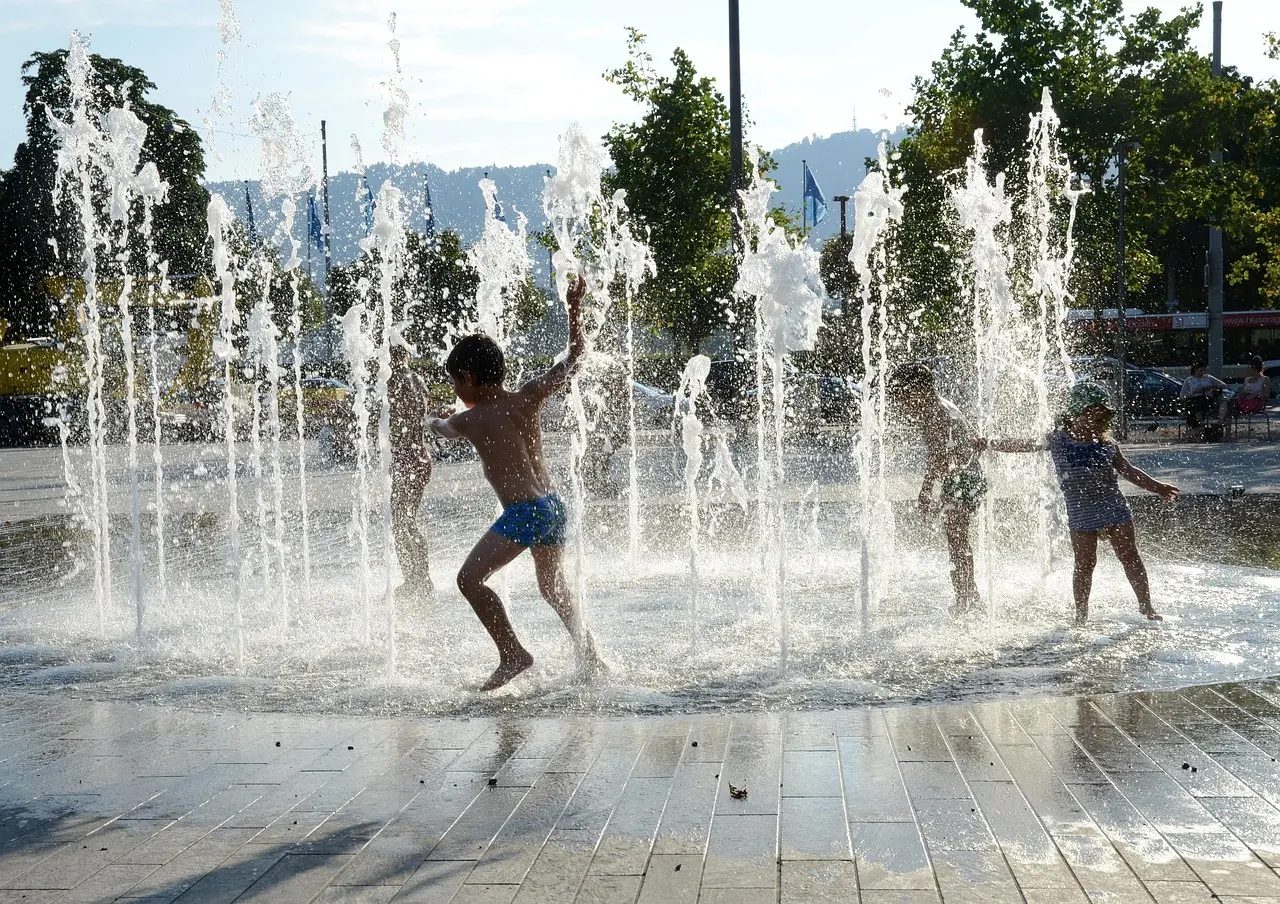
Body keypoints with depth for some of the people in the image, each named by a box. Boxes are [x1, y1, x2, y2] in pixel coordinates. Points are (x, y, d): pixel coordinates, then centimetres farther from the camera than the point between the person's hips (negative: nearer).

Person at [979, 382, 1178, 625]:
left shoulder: (1106, 443, 6)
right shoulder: (1058, 440, 0)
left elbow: (1128, 471, 13)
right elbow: (1025, 445, 5)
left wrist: (1157, 487, 11)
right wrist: (990, 444, 1)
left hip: (1114, 509, 2)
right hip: (1081, 514, -2)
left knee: (1131, 558, 6)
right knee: (1085, 564, 1)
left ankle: (1146, 606, 18)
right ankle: (1081, 614, 15)